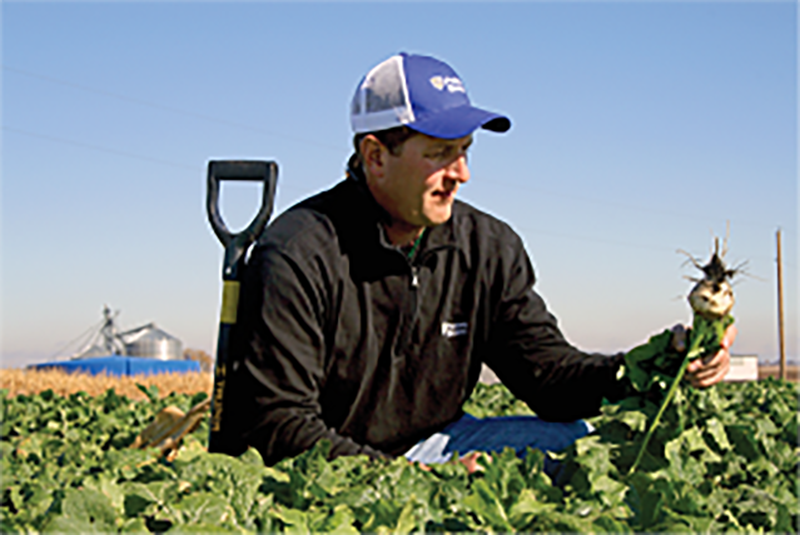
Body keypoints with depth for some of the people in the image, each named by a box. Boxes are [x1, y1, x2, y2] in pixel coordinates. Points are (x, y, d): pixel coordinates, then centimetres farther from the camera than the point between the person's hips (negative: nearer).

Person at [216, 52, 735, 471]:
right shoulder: (298, 257, -18)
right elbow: (277, 422, -21)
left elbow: (545, 367, -3)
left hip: (432, 447, 6)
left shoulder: (490, 248, 1)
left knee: (573, 440, -10)